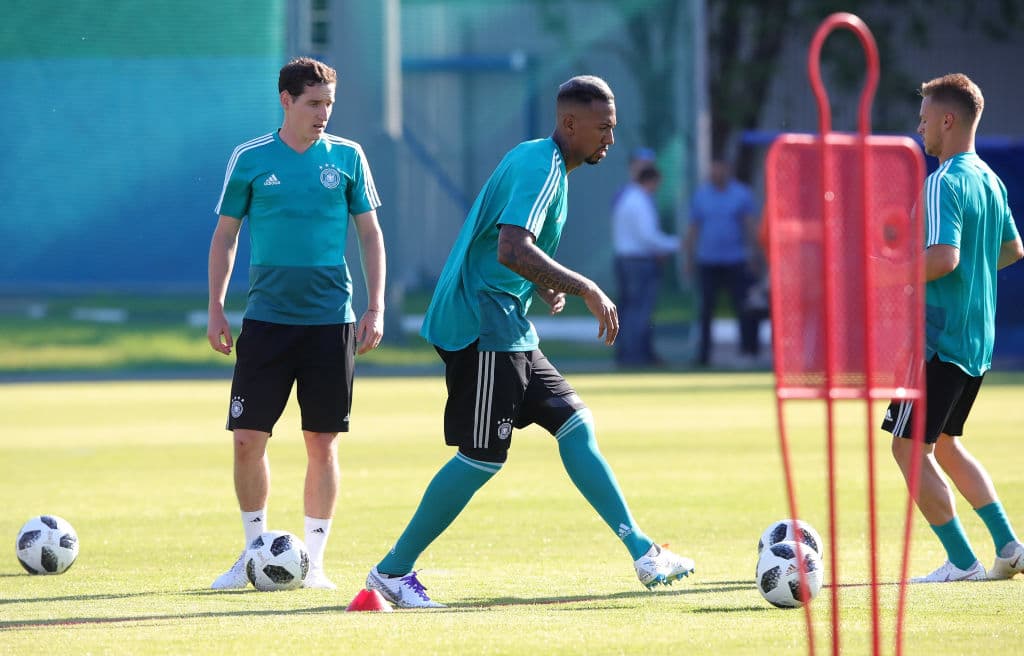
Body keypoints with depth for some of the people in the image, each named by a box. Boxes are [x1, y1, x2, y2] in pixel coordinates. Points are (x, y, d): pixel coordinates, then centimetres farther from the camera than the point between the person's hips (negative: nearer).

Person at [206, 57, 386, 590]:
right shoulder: (250, 160, 2)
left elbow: (370, 233, 9)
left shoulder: (347, 157, 4)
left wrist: (375, 307, 1)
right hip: (266, 319, 0)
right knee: (248, 439, -4)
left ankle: (313, 560, 10)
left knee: (322, 443, 1)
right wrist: (216, 309, 2)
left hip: (331, 320, 0)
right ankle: (255, 552, 12)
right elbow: (225, 235, 9)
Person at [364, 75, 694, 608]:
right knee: (482, 458, -8)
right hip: (482, 324, -10)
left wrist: (543, 286, 12)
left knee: (576, 427, 6)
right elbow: (511, 249, -29)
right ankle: (393, 570, 0)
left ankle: (641, 553, 6)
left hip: (508, 329, 10)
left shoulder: (538, 161, 17)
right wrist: (585, 289, -25)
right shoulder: (541, 166, -15)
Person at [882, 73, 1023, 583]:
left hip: (938, 339, -9)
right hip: (977, 340, 9)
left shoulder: (944, 184, -18)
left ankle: (961, 563, -2)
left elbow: (944, 257, -30)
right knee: (944, 444, 21)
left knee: (910, 449, -1)